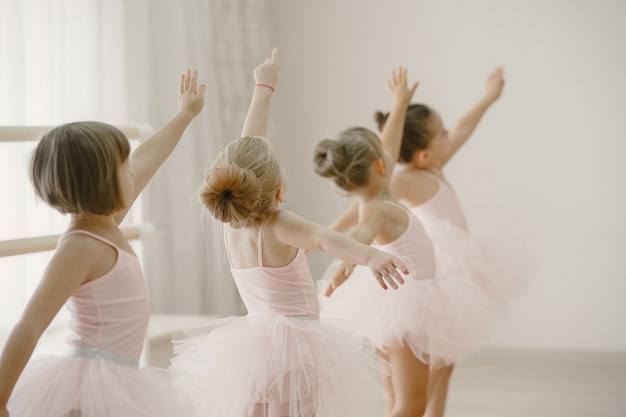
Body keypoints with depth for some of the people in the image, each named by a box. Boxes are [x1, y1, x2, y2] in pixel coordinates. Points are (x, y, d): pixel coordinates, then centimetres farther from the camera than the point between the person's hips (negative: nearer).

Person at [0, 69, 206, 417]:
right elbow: (30, 327, -22)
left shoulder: (105, 226, 10)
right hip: (86, 388, -9)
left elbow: (144, 163, 25)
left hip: (116, 386, 9)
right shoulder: (81, 247, -17)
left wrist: (186, 114, 39)